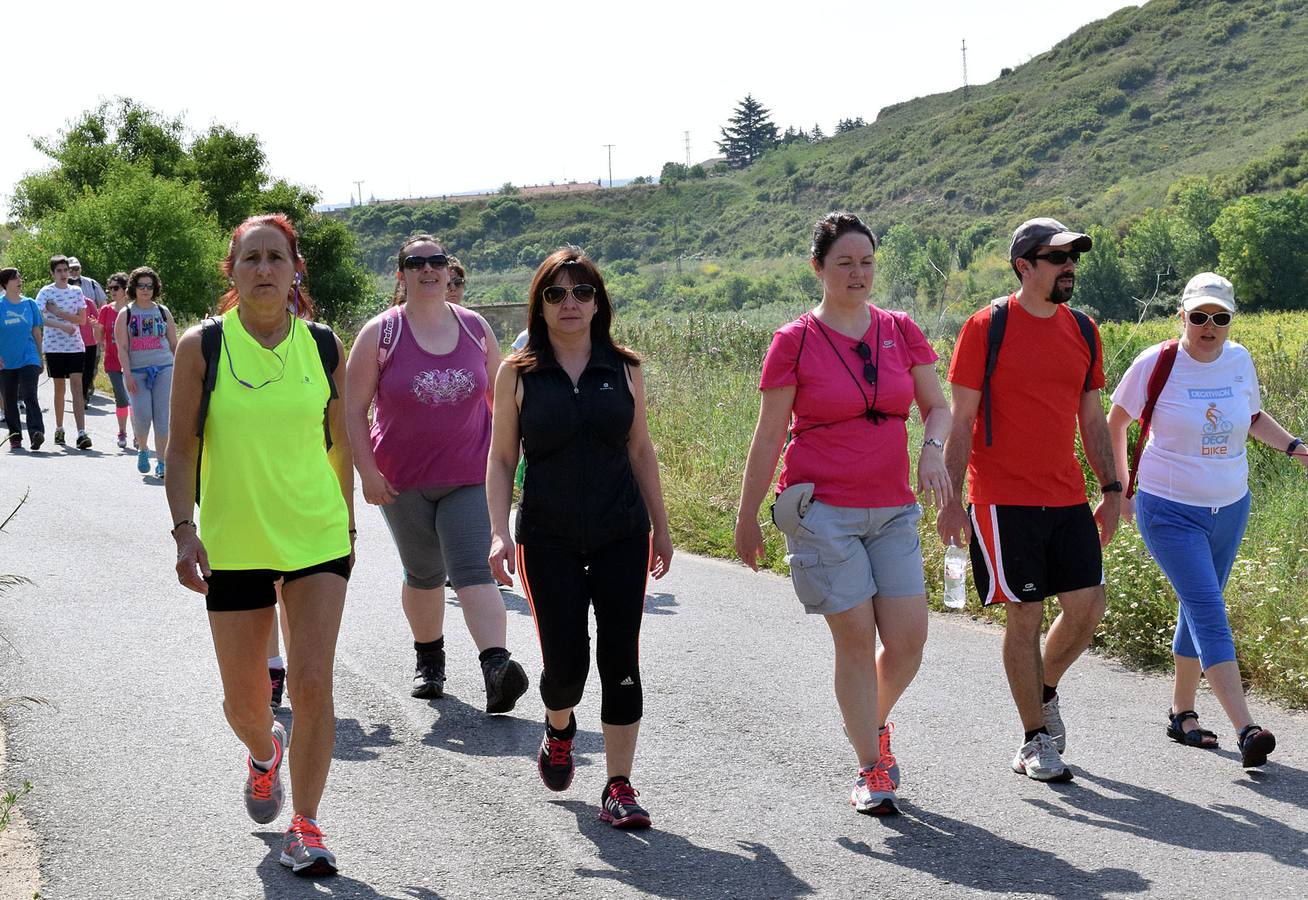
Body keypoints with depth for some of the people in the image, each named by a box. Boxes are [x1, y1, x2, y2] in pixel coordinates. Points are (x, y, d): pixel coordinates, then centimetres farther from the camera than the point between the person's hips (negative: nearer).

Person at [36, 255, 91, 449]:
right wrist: (63, 325, -24)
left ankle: (81, 433, -17)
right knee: (59, 387, 8)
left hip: (75, 346, 1)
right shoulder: (46, 292, -1)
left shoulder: (76, 292, 8)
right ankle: (59, 429, 24)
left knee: (77, 386, -9)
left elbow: (82, 319, 1)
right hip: (54, 346, -1)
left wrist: (58, 312, -9)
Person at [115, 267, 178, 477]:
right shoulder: (125, 314, 5)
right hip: (137, 371, -1)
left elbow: (174, 344, 14)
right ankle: (142, 450, 19)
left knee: (162, 416, -5)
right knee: (142, 414, -10)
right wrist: (128, 374, -10)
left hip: (163, 369, 1)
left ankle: (162, 462, -1)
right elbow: (122, 348, 0)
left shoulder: (163, 312, 11)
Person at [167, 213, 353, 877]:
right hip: (233, 544, 0)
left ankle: (305, 825, 5)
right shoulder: (203, 346, -5)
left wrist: (347, 524, 15)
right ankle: (264, 751, 45)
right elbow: (181, 449, -3)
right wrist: (184, 529, -14)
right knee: (243, 700, 9)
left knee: (313, 684, -9)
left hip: (318, 539, 0)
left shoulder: (323, 346, 0)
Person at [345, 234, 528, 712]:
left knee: (474, 571, -14)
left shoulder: (475, 327, 4)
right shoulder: (380, 333, -3)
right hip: (403, 480, 0)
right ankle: (428, 660, 33)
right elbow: (353, 408, -3)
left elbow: (498, 395, 14)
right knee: (423, 574, 13)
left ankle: (497, 669, -26)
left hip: (469, 477, 0)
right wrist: (368, 472, -9)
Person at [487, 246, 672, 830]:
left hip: (621, 534, 1)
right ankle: (559, 730, 32)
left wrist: (660, 527, 12)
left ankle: (618, 787, 5)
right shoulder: (518, 373, 1)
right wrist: (499, 533, -7)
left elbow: (640, 450, 11)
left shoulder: (623, 369, 4)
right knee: (566, 661, -3)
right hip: (549, 537, -1)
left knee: (620, 659, -3)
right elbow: (501, 458, 3)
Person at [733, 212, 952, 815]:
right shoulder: (794, 342, -2)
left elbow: (937, 406, 10)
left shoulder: (900, 332, 7)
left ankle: (872, 722, 30)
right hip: (823, 511, -3)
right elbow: (768, 436, 0)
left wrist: (933, 448, -13)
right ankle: (871, 771, 9)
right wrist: (747, 517, 2)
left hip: (893, 510, 4)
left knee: (909, 640, -1)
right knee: (856, 641, -5)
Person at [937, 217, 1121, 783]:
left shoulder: (1082, 330, 10)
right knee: (1025, 613, -1)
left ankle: (1044, 689, 28)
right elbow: (960, 419, -6)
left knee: (1088, 605, 0)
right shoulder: (988, 327, -7)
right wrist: (950, 499, -10)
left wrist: (1111, 488, 13)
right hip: (1004, 500, -5)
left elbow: (1091, 416, 17)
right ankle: (1035, 741, 11)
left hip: (1068, 498, 5)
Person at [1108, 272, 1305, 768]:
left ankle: (1182, 712, 29)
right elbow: (1115, 422, 2)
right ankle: (1246, 730, -22)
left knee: (1200, 610, 14)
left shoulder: (1239, 360, 2)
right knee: (1210, 614, -15)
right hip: (1170, 512, -5)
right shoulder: (1155, 364, -12)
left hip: (1230, 509, 5)